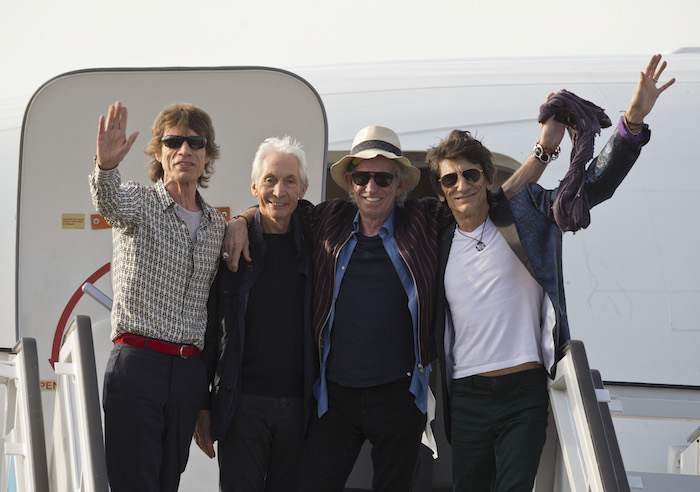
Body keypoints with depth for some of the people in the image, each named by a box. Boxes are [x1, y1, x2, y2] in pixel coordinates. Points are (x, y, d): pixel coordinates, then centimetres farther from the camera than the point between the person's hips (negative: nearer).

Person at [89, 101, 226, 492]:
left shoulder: (218, 225, 16)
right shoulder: (138, 203, 0)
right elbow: (110, 202, -25)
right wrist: (106, 167, -46)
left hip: (190, 371, 5)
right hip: (137, 363, -5)